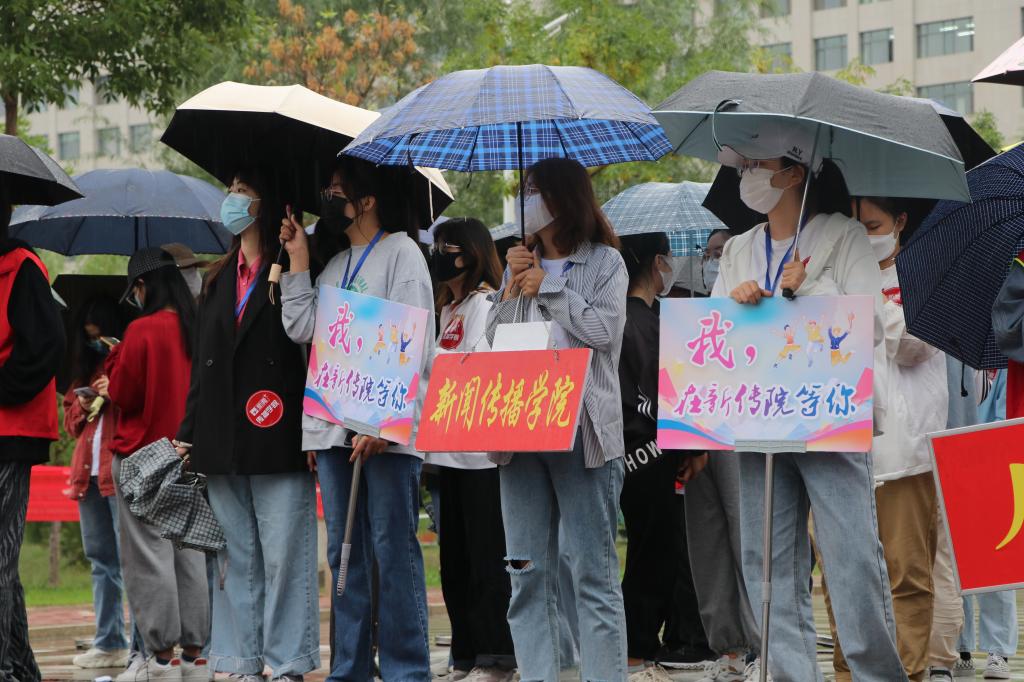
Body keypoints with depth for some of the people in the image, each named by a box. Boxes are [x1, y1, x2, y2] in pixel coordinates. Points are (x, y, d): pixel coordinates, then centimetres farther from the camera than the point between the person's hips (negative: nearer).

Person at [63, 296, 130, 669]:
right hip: (90, 471, 8)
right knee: (101, 559, 11)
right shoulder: (88, 365, 20)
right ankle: (109, 644, 16)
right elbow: (71, 421, 24)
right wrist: (83, 407, 4)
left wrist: (117, 392, -21)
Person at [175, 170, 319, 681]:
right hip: (222, 442, 6)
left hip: (277, 442, -6)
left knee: (284, 555, -4)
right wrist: (189, 432, 14)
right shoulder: (219, 281, 18)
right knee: (235, 557, 6)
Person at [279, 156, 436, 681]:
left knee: (393, 549, -6)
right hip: (333, 427, 7)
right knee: (344, 552, 8)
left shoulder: (401, 254, -3)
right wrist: (297, 260, 9)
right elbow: (300, 328, 10)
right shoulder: (333, 263, 20)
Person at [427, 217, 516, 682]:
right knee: (455, 555, 9)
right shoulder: (448, 309, 19)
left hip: (481, 449, -9)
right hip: (448, 447, 9)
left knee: (485, 556, -6)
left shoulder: (486, 304, -7)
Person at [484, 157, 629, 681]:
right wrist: (512, 287, 0)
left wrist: (546, 288, -4)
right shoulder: (522, 263, 18)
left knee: (594, 573, -5)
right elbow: (493, 339, 12)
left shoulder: (604, 262, 5)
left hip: (581, 431, -5)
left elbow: (603, 328, -9)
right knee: (528, 574, 3)